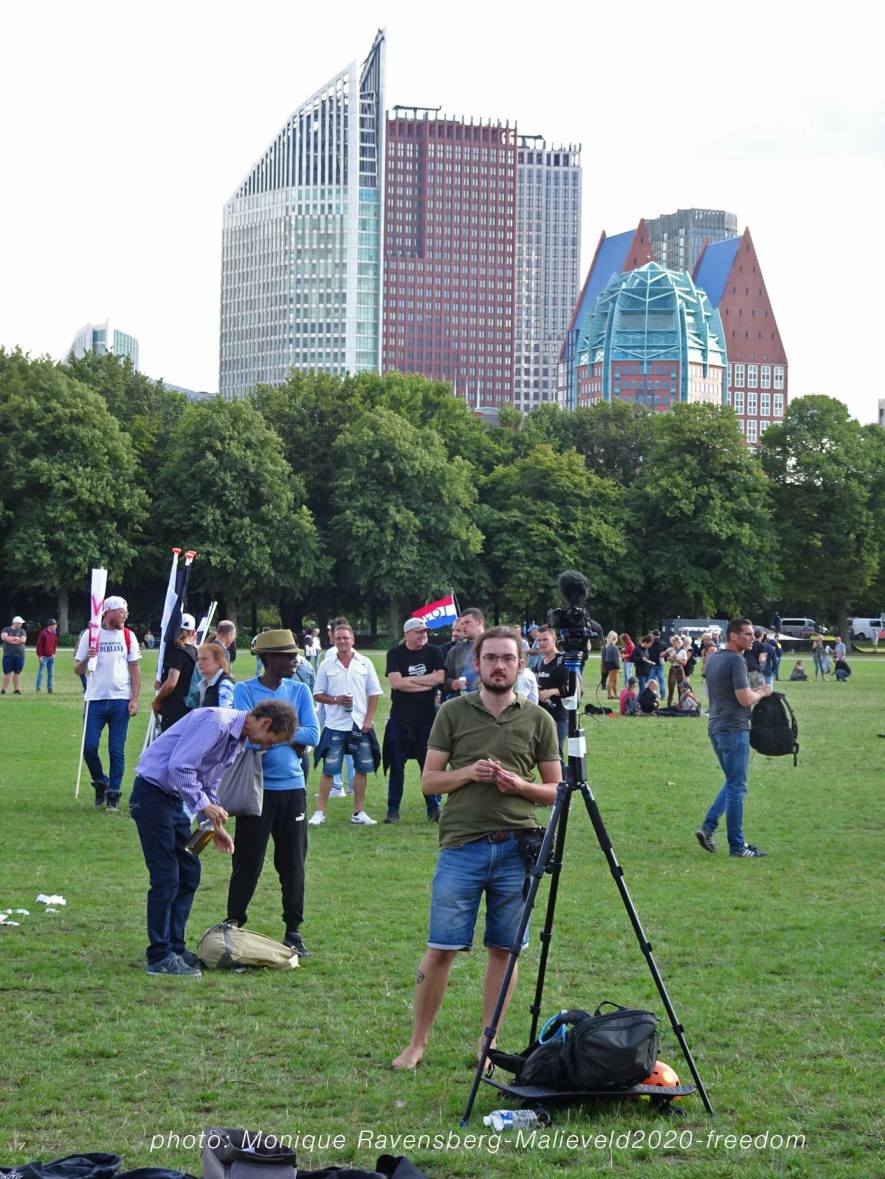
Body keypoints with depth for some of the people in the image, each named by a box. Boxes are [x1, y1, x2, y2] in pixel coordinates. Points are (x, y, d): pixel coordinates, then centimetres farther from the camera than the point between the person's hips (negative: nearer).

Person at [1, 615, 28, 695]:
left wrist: (10, 639, -6)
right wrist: (15, 638, -7)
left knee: (17, 673, 3)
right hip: (8, 655, -2)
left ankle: (16, 689, 8)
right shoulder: (6, 630, 6)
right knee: (7, 672, -3)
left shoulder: (22, 631, 9)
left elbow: (23, 640, -7)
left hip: (19, 655, 2)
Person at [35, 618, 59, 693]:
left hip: (51, 656, 6)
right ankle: (38, 688, -2)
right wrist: (40, 656, -13)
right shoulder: (43, 633, -12)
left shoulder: (54, 634, 7)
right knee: (41, 672, -5)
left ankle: (49, 688, 12)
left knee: (50, 673, 8)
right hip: (44, 656, -6)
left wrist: (54, 653, 10)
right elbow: (39, 645, -11)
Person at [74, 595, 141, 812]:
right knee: (89, 747, -6)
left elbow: (135, 669, 7)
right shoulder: (90, 635, 4)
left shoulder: (128, 636, 7)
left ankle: (113, 796, 7)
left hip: (120, 700, 0)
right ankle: (100, 783, 18)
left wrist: (134, 700, -2)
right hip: (95, 699, 0)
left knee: (117, 750, -1)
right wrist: (86, 659, -15)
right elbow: (78, 670, 7)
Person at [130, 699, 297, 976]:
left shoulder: (237, 740, 12)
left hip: (175, 800, 10)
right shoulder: (216, 723, -20)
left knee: (189, 874, 11)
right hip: (152, 794, -10)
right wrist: (204, 805, -19)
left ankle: (174, 947, 19)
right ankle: (160, 956, -3)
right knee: (166, 878, -8)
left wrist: (215, 826, 13)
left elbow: (208, 785, 22)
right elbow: (179, 766, -26)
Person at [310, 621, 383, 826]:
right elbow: (317, 694, 6)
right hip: (335, 725, -1)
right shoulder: (327, 665, 3)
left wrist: (368, 719, -3)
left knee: (361, 769, 5)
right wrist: (336, 700, -12)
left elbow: (374, 693, 6)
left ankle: (359, 813, 13)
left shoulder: (364, 663, 5)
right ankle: (320, 812, 3)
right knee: (328, 770, -2)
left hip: (360, 724, 2)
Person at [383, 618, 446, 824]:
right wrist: (427, 683, -9)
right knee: (397, 763, 1)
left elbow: (440, 677, -8)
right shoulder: (395, 654, 1)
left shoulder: (433, 653, 6)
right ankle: (393, 809, 8)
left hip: (427, 716, 1)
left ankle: (434, 808, 9)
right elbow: (396, 682, -12)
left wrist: (409, 680, -10)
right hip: (400, 716, -1)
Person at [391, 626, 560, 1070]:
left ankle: (489, 1042, 17)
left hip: (516, 848, 1)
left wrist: (521, 785, -9)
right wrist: (469, 772, -12)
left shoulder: (538, 720, 8)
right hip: (461, 846, -1)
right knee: (441, 948, -2)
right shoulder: (453, 713, 6)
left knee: (503, 949, 6)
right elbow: (429, 780, 6)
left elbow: (555, 790, 11)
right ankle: (417, 1042, 9)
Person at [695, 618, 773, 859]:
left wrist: (754, 692, 19)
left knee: (732, 783, 19)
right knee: (736, 787, -3)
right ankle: (737, 845, 1)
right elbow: (745, 698, -21)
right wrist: (762, 692, -1)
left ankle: (708, 826, 9)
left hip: (716, 728, 9)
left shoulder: (713, 659, 14)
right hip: (734, 729, -9)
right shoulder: (736, 661, -15)